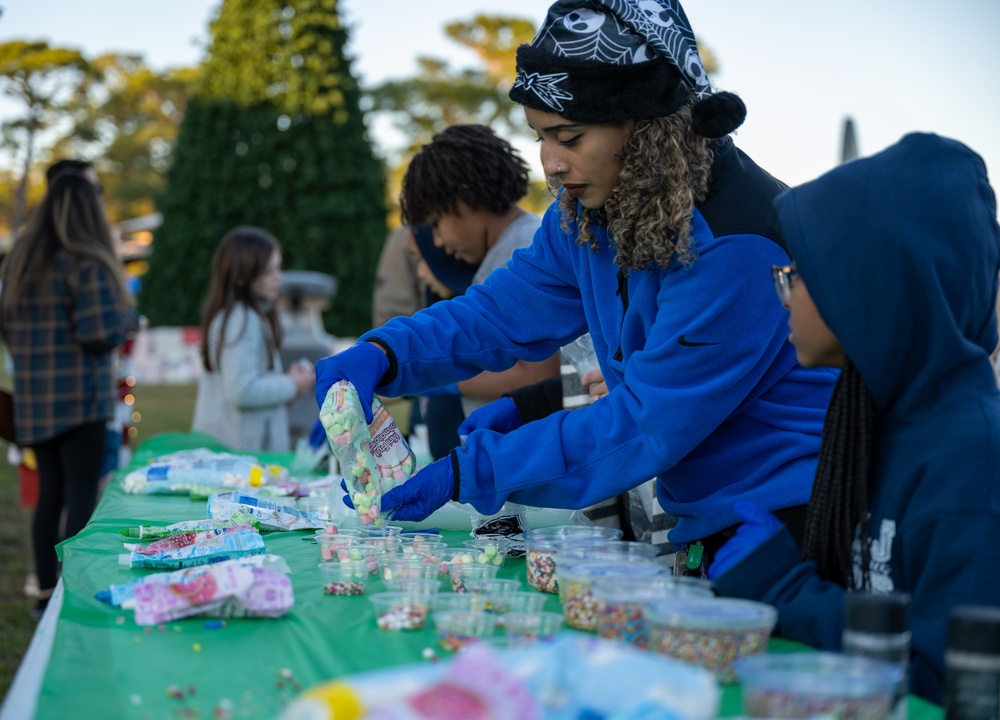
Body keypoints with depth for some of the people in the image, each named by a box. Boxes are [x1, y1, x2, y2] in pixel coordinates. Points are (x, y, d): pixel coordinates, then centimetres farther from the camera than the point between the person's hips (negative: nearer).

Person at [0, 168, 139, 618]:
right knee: (81, 495, -1)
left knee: (49, 492, 14)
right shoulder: (87, 263, -14)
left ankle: (46, 593, 21)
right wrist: (130, 317, 0)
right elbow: (101, 333, -18)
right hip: (79, 396, -7)